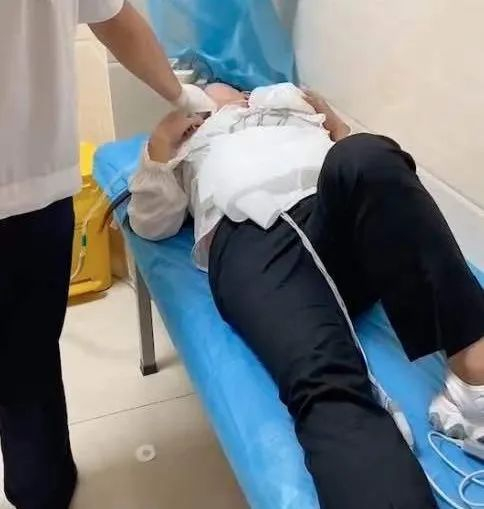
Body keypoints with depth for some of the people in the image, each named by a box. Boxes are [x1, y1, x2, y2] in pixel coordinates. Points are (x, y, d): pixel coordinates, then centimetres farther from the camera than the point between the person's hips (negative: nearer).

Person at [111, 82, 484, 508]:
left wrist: (339, 129, 15)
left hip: (335, 210, 2)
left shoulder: (289, 103, 43)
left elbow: (361, 160, 32)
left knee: (365, 157, -37)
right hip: (246, 235, -1)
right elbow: (151, 223, 23)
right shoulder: (188, 141, 39)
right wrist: (159, 146, 14)